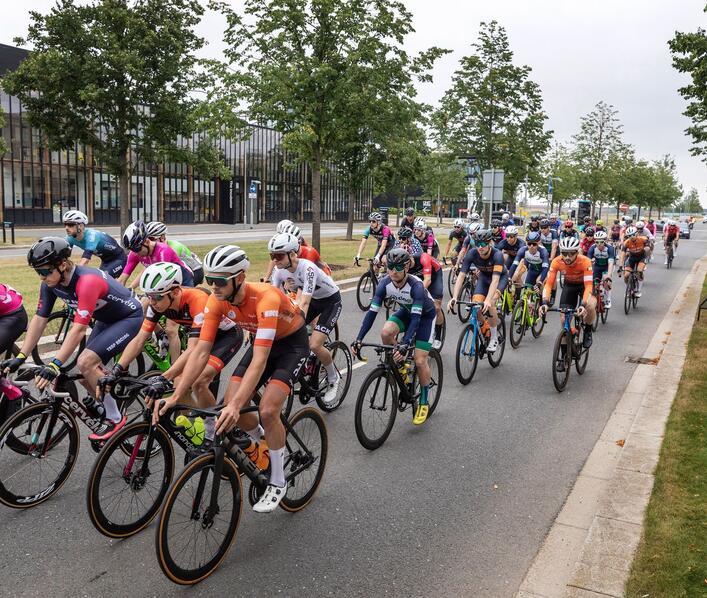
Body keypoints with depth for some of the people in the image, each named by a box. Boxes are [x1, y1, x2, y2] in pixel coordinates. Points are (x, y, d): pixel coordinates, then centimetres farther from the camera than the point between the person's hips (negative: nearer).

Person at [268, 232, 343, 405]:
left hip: (331, 301, -7)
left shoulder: (307, 268, -34)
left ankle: (333, 379, 6)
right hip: (313, 300, 7)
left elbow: (304, 303, -41)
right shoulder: (279, 271, -14)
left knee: (314, 345, -21)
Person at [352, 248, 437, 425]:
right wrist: (358, 339, -37)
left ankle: (424, 402, 11)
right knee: (386, 333, -27)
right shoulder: (385, 283, -25)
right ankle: (400, 365, 2)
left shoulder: (416, 285, -37)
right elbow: (372, 311, -28)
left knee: (420, 361, -11)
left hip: (425, 315, -4)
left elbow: (416, 317, -43)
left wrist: (405, 344, -56)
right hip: (406, 311, 4)